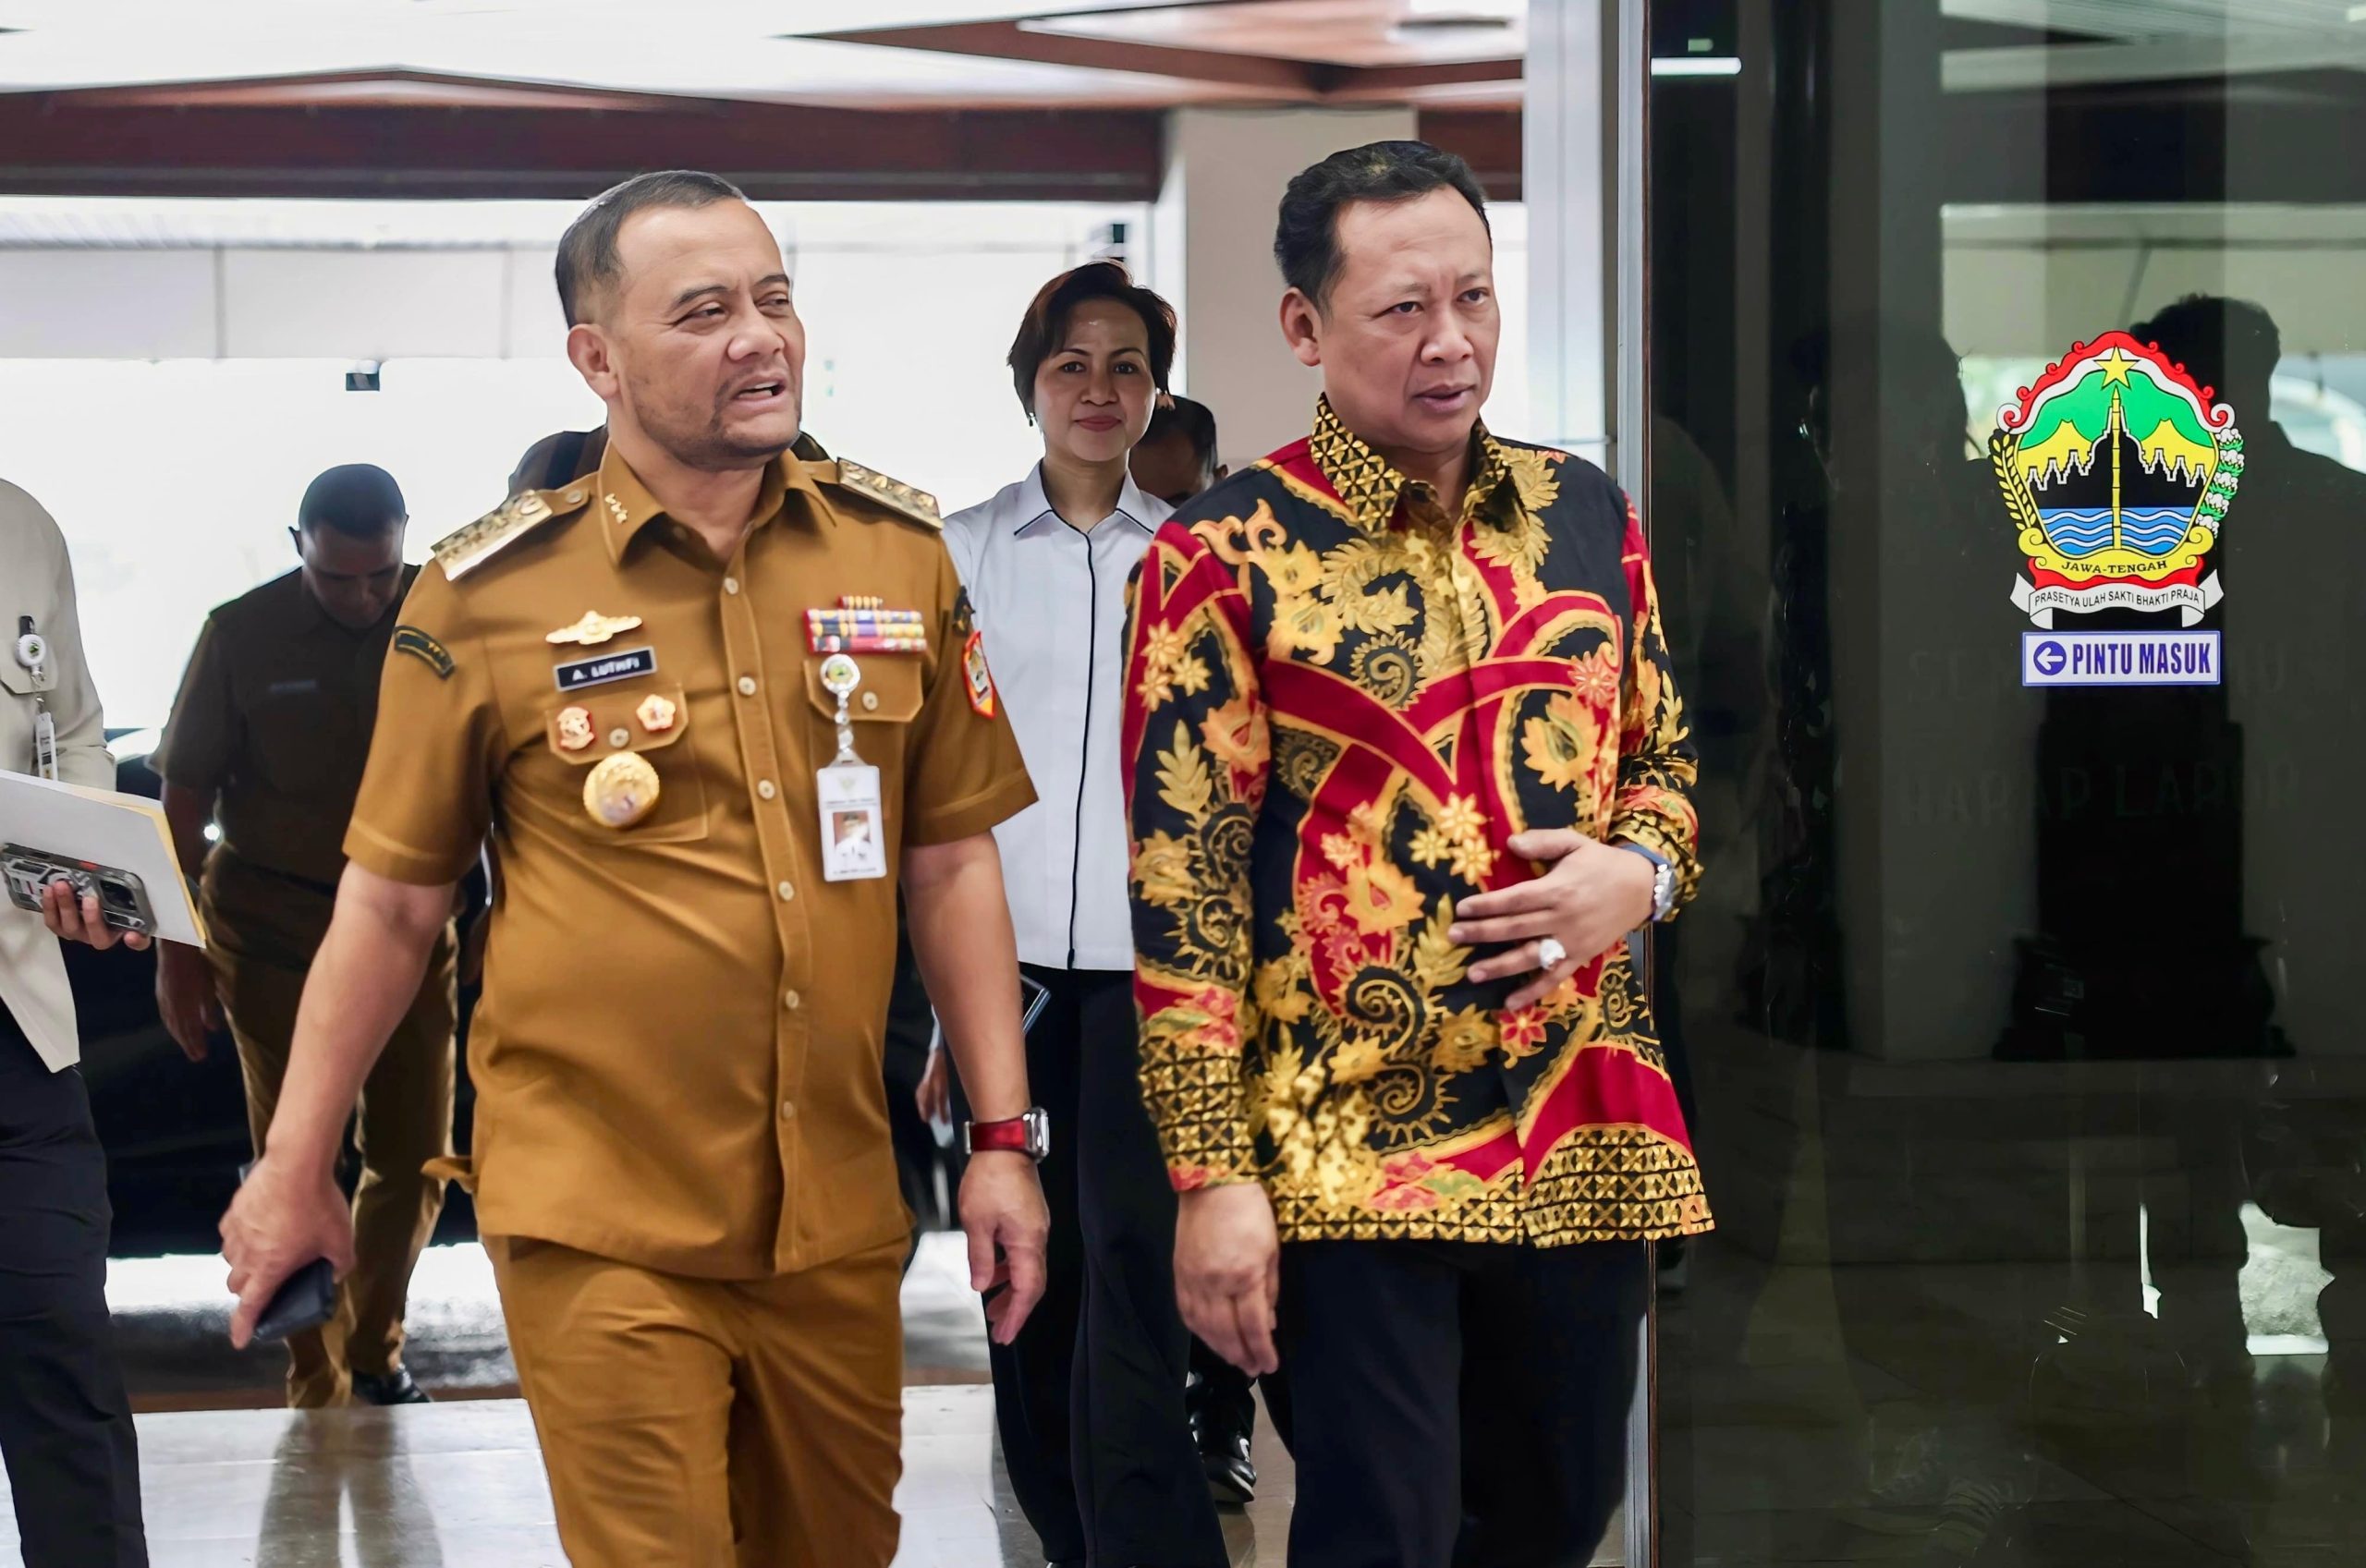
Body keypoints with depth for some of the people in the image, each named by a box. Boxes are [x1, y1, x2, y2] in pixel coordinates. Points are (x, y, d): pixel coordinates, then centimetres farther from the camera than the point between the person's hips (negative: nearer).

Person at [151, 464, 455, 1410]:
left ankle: (374, 1351, 30)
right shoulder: (243, 635, -7)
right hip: (273, 932, -2)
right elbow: (183, 799, -2)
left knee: (413, 1159, 9)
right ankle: (317, 1388, 13)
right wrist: (177, 952, -5)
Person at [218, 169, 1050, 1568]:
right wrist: (295, 1169, 5)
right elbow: (393, 899, 2)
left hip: (839, 1216, 4)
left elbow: (950, 856, 9)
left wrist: (1004, 1137, 6)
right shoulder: (490, 597, -5)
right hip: (602, 1226, -4)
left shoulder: (899, 552, 4)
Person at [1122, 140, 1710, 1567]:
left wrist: (1638, 873, -5)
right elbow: (1185, 886, -8)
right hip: (1352, 1153, -5)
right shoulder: (1224, 559, -7)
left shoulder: (1586, 514, 8)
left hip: (1589, 1131, 5)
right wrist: (1214, 1178, -12)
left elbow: (1668, 754, 19)